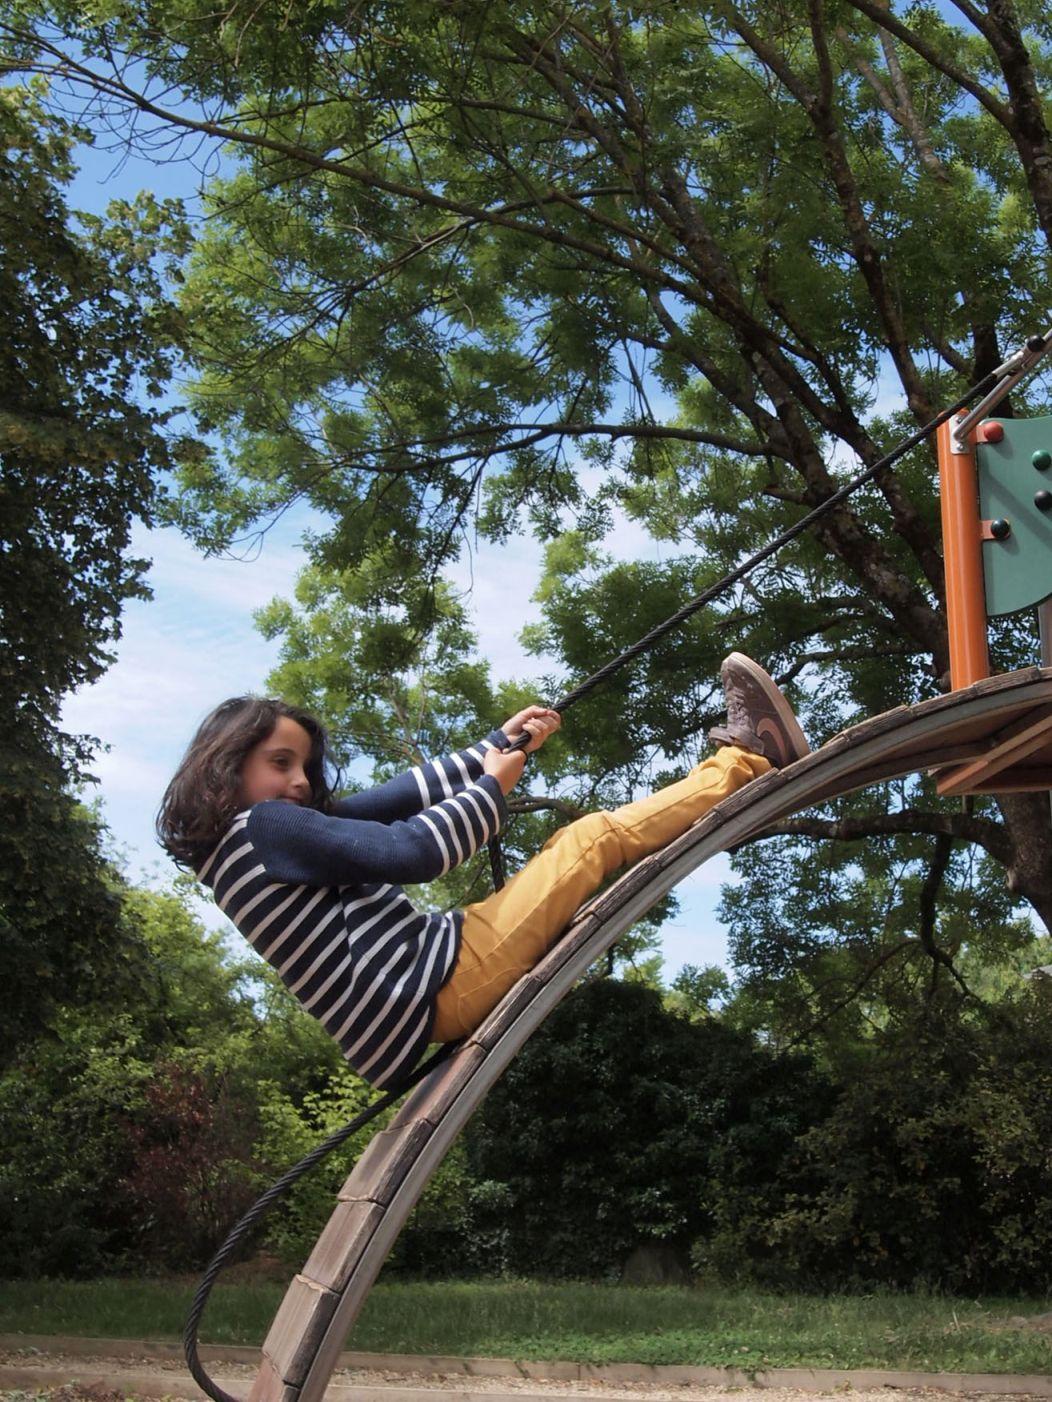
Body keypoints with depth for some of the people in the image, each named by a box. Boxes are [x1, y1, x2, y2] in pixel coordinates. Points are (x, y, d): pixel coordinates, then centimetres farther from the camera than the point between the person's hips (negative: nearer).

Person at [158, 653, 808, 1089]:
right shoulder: (263, 827, -13)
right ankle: (750, 759, 9)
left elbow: (404, 797, 14)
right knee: (597, 838, -5)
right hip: (434, 984, -10)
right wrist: (492, 785, -3)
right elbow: (409, 850, -19)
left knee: (572, 853, 17)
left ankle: (739, 763, 23)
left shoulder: (288, 835, 17)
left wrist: (498, 746, 11)